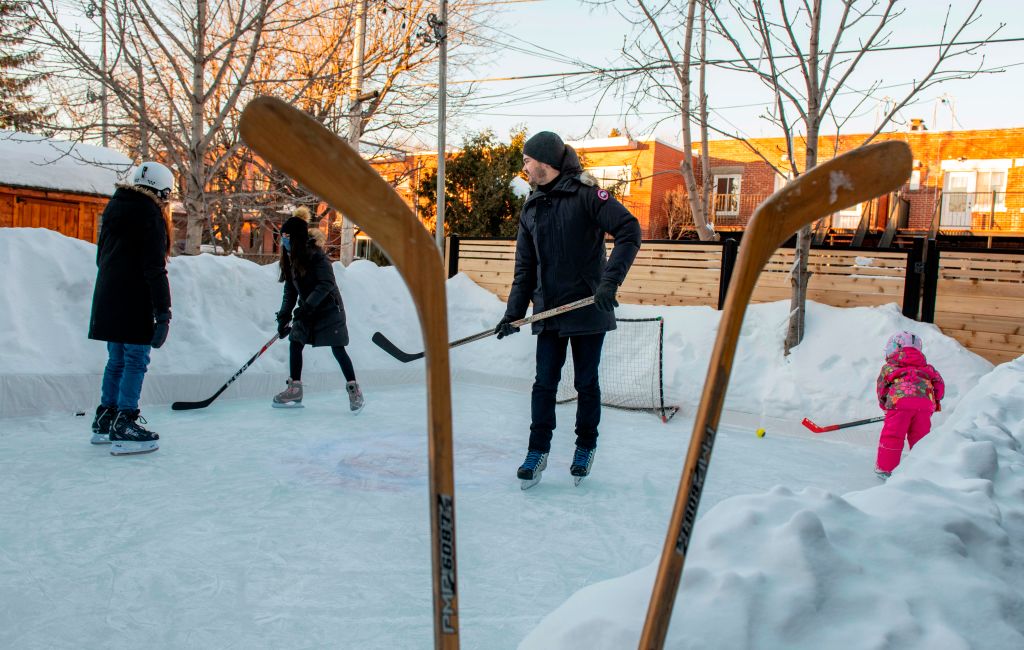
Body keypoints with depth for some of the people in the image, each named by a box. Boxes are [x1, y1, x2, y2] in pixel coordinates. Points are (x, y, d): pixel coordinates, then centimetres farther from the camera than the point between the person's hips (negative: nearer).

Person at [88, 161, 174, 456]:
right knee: (136, 361, -4)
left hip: (108, 298, 9)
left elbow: (102, 257, 22)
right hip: (135, 302, -9)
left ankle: (105, 421, 24)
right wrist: (163, 311, -18)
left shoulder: (114, 208, 16)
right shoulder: (150, 214, -11)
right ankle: (124, 430, -4)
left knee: (117, 360, 17)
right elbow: (154, 268, -17)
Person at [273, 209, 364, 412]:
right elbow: (290, 290, 7)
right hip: (307, 310, 8)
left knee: (337, 349, -8)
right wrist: (284, 317, 1)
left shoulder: (316, 255, -19)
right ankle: (295, 390, 15)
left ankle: (354, 390, 2)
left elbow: (326, 284, -24)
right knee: (295, 344, 5)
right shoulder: (290, 258, 5)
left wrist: (307, 306, -28)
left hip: (329, 308, -8)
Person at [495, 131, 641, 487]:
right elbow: (525, 266, 13)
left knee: (586, 383, 8)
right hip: (549, 311, 5)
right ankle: (538, 451, 15)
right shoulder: (530, 207, 11)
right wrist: (514, 312, 4)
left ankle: (586, 447, 27)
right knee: (544, 384, 3)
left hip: (587, 308, -4)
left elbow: (629, 231, -18)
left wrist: (610, 281, -27)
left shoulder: (585, 193, -9)